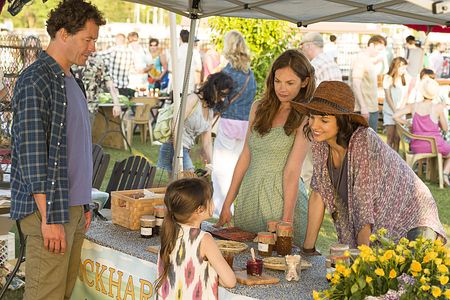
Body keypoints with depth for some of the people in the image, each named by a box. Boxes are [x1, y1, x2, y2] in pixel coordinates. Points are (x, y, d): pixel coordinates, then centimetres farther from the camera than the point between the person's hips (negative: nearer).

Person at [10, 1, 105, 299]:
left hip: (74, 207, 9)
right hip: (48, 209, -9)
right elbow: (31, 153, -18)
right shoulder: (36, 81, -12)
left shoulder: (71, 81, 17)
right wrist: (49, 218, -20)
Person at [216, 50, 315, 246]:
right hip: (248, 197, 5)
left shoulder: (304, 118, -8)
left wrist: (287, 219, -19)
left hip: (283, 198, -5)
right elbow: (245, 156, 11)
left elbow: (292, 171, -15)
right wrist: (227, 204, 10)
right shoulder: (259, 108, 9)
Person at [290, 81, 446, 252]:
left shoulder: (364, 143, -28)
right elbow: (319, 192, -2)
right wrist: (308, 250, -2)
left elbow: (365, 207, -27)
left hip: (410, 220, -6)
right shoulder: (321, 142, -10)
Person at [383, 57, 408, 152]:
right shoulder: (388, 78, -6)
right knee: (390, 139, -3)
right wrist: (395, 111, -10)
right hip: (390, 112, -4)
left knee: (397, 138, 4)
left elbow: (405, 96, 7)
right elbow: (388, 97, -7)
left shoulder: (404, 78, 6)